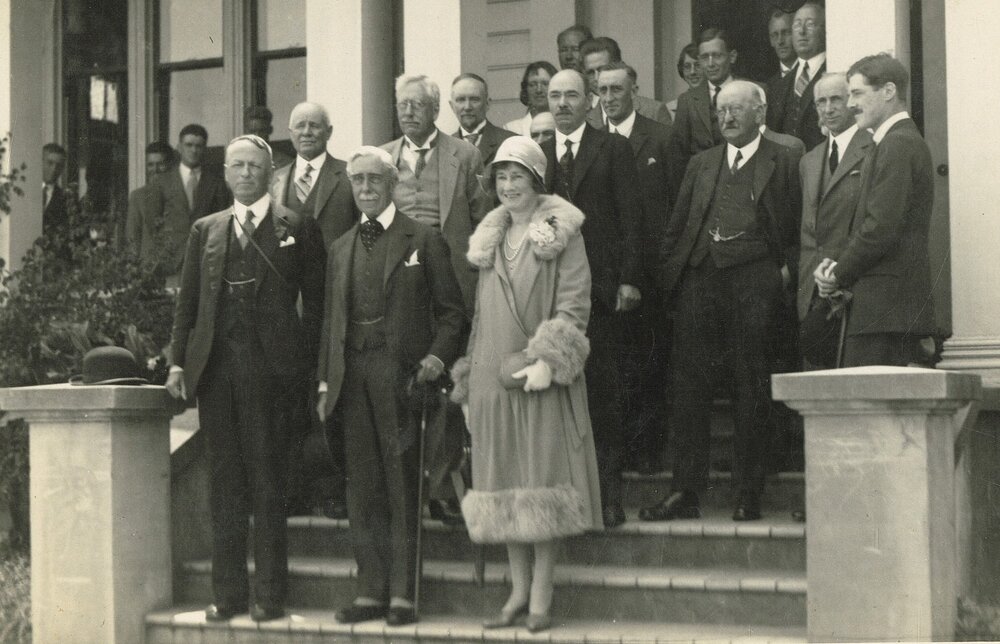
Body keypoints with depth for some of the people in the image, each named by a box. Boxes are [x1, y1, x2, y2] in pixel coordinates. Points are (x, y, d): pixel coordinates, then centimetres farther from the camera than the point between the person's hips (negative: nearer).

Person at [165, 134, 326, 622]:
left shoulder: (297, 229, 5)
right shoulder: (205, 231, 15)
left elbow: (315, 303, 2)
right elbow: (187, 302, 13)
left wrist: (306, 365, -6)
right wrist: (178, 361, 3)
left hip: (270, 368, -3)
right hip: (216, 370, 4)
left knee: (267, 482, -1)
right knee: (224, 484, 6)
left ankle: (270, 595, 5)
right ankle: (228, 593, 12)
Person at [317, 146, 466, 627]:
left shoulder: (424, 241, 3)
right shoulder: (340, 248, 17)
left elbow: (452, 312, 1)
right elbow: (331, 319, 19)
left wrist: (436, 359, -14)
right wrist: (325, 380, 11)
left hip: (402, 375, -5)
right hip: (354, 379, 5)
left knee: (403, 488, -1)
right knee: (362, 491, 6)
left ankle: (402, 594, 3)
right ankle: (370, 592, 13)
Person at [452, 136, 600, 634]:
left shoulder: (562, 233, -1)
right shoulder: (490, 237, 15)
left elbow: (574, 304, -8)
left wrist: (547, 361, -19)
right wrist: (469, 374, 12)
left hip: (541, 377, -5)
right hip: (492, 374, 5)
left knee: (543, 479, -4)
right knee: (503, 482, 6)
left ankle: (541, 596, 1)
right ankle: (519, 590, 13)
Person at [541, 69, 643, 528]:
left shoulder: (613, 149, 6)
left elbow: (630, 216, 1)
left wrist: (629, 279, -7)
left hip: (599, 288, -3)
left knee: (602, 391, -2)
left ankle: (608, 494, 4)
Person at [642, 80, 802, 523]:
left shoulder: (785, 163, 6)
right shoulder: (701, 164, 19)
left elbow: (801, 227, 3)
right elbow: (676, 226, 16)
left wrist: (787, 269, -8)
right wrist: (668, 272, 5)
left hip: (754, 282, -4)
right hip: (699, 281, 4)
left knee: (752, 392, 0)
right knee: (688, 386, 1)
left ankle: (748, 496, 8)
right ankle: (685, 492, 6)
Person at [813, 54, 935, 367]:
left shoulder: (898, 144, -12)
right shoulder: (900, 141, 21)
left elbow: (882, 227, -19)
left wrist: (839, 274, -7)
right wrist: (837, 265, 5)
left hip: (884, 303, -10)